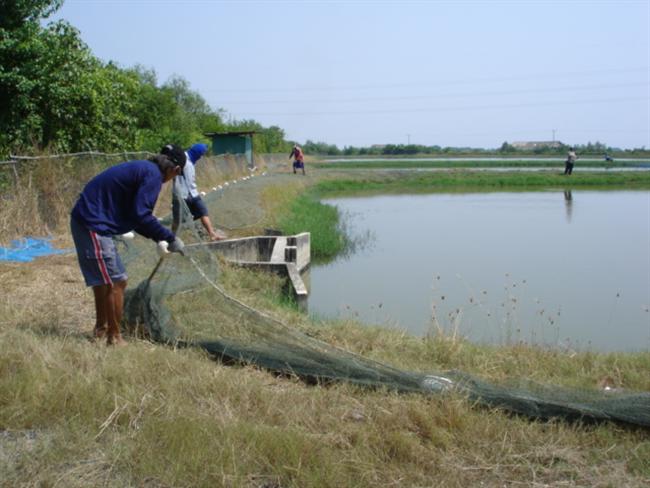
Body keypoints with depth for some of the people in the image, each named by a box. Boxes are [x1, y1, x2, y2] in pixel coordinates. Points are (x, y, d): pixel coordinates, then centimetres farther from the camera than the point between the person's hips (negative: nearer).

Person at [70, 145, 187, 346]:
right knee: (115, 283, -4)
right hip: (93, 224, -10)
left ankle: (101, 330, 32)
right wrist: (170, 238, -12)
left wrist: (158, 237, 19)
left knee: (104, 281, 20)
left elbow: (133, 214, 21)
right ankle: (114, 337, 4)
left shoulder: (142, 169, 17)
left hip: (87, 221, 10)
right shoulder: (153, 175, -12)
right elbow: (141, 215, -20)